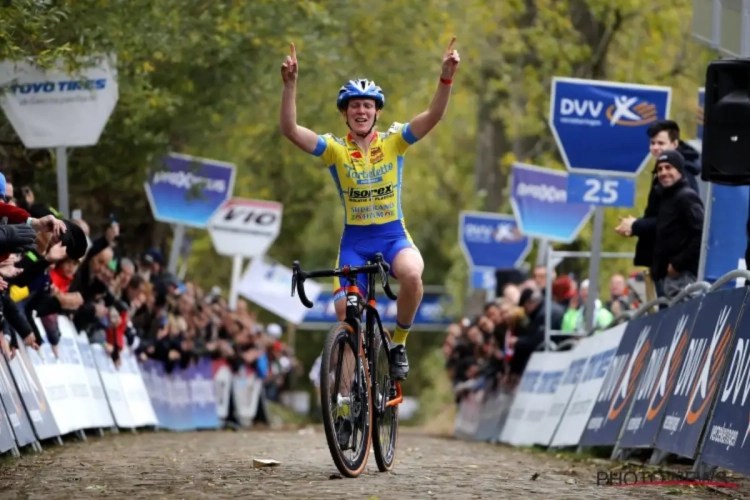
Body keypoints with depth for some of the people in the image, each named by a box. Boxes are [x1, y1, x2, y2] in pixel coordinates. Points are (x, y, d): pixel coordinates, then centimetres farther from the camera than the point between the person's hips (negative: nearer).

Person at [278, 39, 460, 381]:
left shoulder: (394, 142, -2)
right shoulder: (334, 149, -4)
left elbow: (433, 116, -15)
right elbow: (290, 130, -18)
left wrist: (447, 76, -31)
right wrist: (290, 85, -32)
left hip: (393, 236, -1)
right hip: (354, 240, 1)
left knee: (412, 275, -32)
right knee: (346, 313, -12)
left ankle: (398, 343, -7)